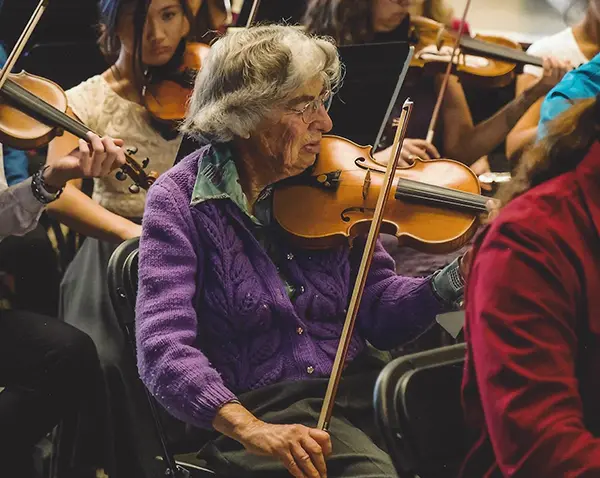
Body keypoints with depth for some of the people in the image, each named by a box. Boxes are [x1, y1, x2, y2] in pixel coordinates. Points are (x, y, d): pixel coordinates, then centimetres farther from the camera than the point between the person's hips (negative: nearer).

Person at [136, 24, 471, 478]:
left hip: (356, 390, 5)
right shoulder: (180, 201, -6)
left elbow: (379, 310, 7)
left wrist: (457, 278, -12)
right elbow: (166, 347, -17)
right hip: (262, 408, -5)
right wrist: (249, 428, -33)